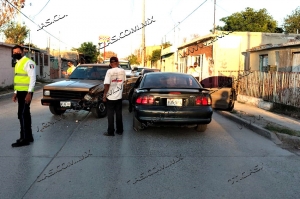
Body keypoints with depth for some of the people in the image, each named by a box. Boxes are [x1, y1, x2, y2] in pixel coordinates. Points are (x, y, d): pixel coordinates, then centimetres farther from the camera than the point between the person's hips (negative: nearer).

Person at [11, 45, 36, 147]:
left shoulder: (28, 62, -10)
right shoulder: (18, 64, 19)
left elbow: (33, 78, -17)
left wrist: (29, 93, -22)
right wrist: (15, 93, 20)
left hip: (26, 92, -9)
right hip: (20, 92, 9)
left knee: (22, 115, -10)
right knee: (25, 114, 11)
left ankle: (24, 139, -5)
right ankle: (29, 136, 18)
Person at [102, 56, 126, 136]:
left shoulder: (110, 71, -15)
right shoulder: (122, 71, 0)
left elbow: (107, 84, -19)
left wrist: (104, 95, -9)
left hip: (110, 97, -4)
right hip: (119, 96, 4)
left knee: (110, 115, 4)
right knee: (119, 114, 13)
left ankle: (110, 132, 8)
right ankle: (119, 130, 21)